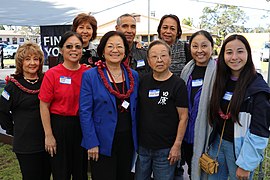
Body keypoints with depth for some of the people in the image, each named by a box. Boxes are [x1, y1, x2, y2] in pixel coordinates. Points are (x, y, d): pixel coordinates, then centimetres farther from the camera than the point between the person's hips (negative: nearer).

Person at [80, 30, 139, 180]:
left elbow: (135, 109, 9)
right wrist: (92, 143, -13)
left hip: (128, 141, 4)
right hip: (103, 143, -4)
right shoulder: (90, 76, -7)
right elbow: (85, 112, -9)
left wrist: (136, 139, 6)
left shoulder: (133, 76, 5)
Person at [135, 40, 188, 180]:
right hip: (142, 146, 4)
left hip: (165, 149, -4)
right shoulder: (143, 81, 3)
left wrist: (177, 145, -11)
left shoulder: (178, 84, -9)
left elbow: (183, 117, -9)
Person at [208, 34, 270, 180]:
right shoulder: (222, 81, 2)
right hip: (217, 143, 5)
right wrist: (211, 143, 6)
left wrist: (245, 164, -17)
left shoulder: (257, 87, -16)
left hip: (240, 149, -5)